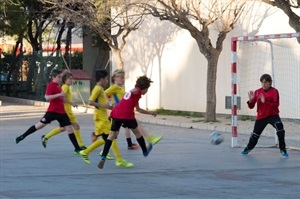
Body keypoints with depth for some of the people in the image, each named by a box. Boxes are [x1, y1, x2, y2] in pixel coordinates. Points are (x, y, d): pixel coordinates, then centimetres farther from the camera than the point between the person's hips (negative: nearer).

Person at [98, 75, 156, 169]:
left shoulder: (132, 92, 31)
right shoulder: (138, 91, 6)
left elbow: (138, 109, 43)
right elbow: (134, 91, -22)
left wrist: (150, 112, 49)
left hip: (116, 113, 7)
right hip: (127, 115, -7)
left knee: (112, 134, 2)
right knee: (137, 132, 18)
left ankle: (103, 157, -15)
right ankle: (145, 151, 40)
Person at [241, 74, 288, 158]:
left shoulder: (274, 91, -9)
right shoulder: (257, 92, 1)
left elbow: (276, 104, -20)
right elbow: (251, 106, 1)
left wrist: (265, 102, -31)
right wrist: (251, 100, -19)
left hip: (273, 115, -3)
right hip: (261, 117, 3)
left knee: (280, 129, -27)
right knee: (255, 134, 10)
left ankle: (283, 150, -16)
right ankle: (248, 148, 38)